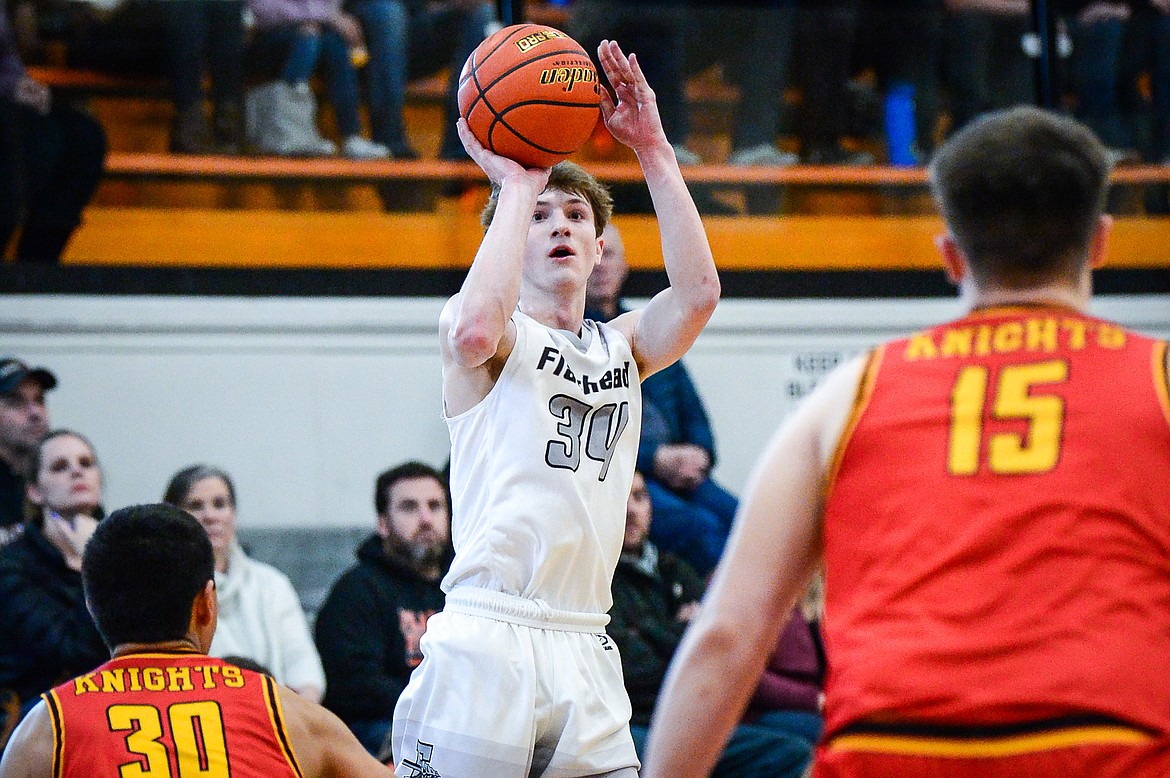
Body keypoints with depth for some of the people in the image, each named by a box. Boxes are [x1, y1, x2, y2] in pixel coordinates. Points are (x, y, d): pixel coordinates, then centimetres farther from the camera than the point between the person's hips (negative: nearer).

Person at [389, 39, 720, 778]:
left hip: (584, 653, 5)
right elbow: (475, 329, -21)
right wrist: (517, 185, -11)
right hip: (484, 640, -5)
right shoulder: (499, 337, 5)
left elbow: (698, 293, 0)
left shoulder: (621, 347, 19)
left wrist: (654, 150, -3)